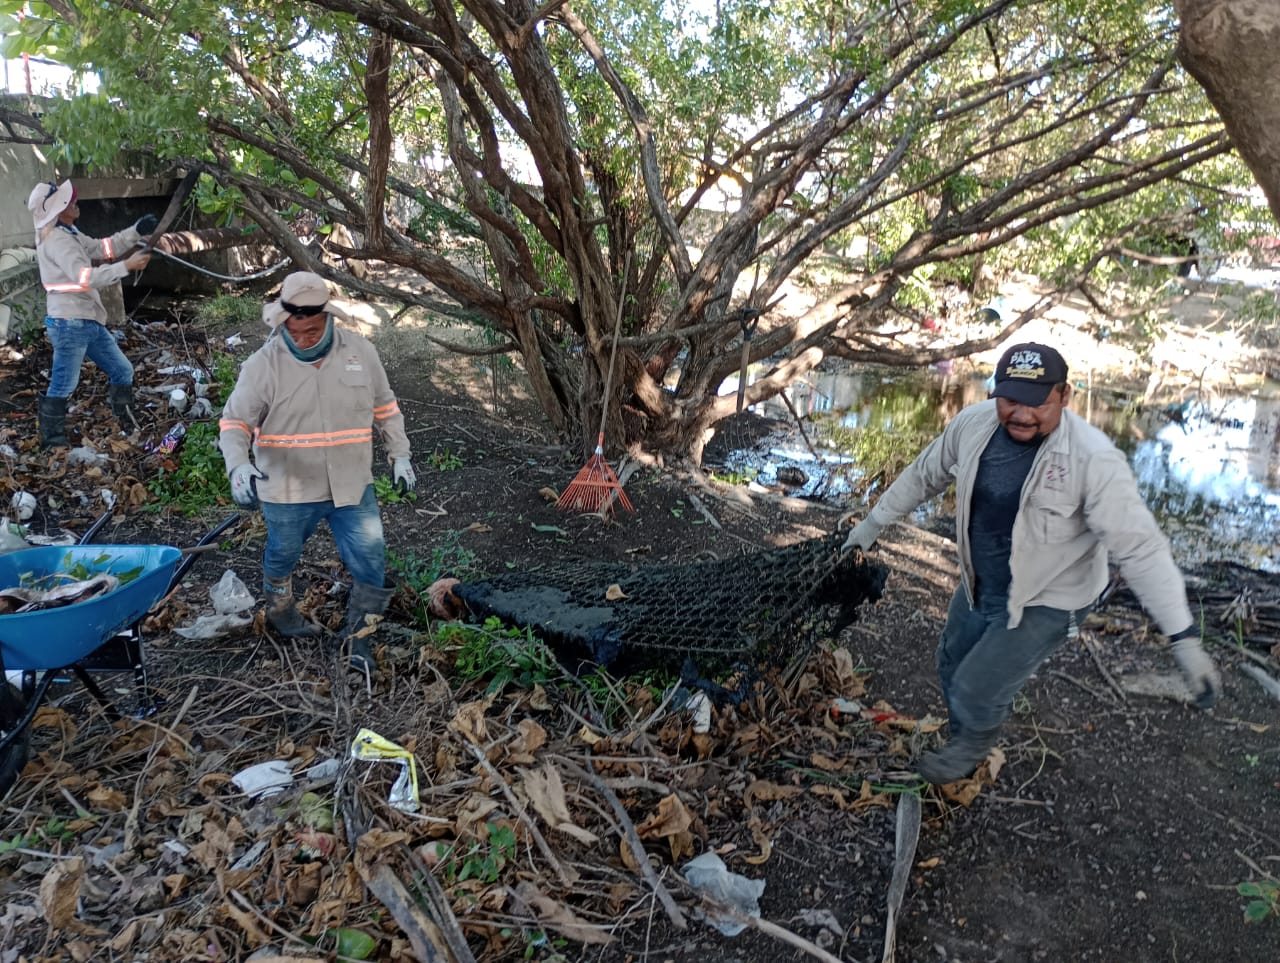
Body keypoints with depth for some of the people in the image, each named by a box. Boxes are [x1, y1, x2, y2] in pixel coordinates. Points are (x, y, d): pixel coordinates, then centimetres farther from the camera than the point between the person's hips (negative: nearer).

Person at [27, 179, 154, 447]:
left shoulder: (68, 234, 14)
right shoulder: (55, 240, -17)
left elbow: (102, 248, 16)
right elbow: (85, 277, -26)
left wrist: (136, 232, 5)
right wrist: (126, 266, -29)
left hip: (89, 322, 10)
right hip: (70, 324, -10)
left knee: (122, 370, 15)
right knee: (62, 387, -2)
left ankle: (127, 426, 23)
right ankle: (52, 443, 8)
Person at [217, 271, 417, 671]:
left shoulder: (360, 352, -6)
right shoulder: (263, 364, -14)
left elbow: (385, 407, 7)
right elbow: (235, 421, -11)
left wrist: (400, 456, 7)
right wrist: (238, 466, -30)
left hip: (352, 486, 2)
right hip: (288, 491, -1)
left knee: (371, 565, 2)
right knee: (282, 557, 21)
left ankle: (357, 636, 24)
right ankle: (280, 612, 52)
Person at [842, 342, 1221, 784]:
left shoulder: (1093, 458, -31)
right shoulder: (973, 424, -15)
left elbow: (1140, 548, -30)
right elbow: (924, 475, 3)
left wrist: (1185, 638, -34)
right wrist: (873, 523, 12)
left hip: (1046, 604, -6)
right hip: (979, 586, 6)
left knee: (976, 693, -1)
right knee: (953, 669, 23)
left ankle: (971, 747, 36)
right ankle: (963, 743, 55)